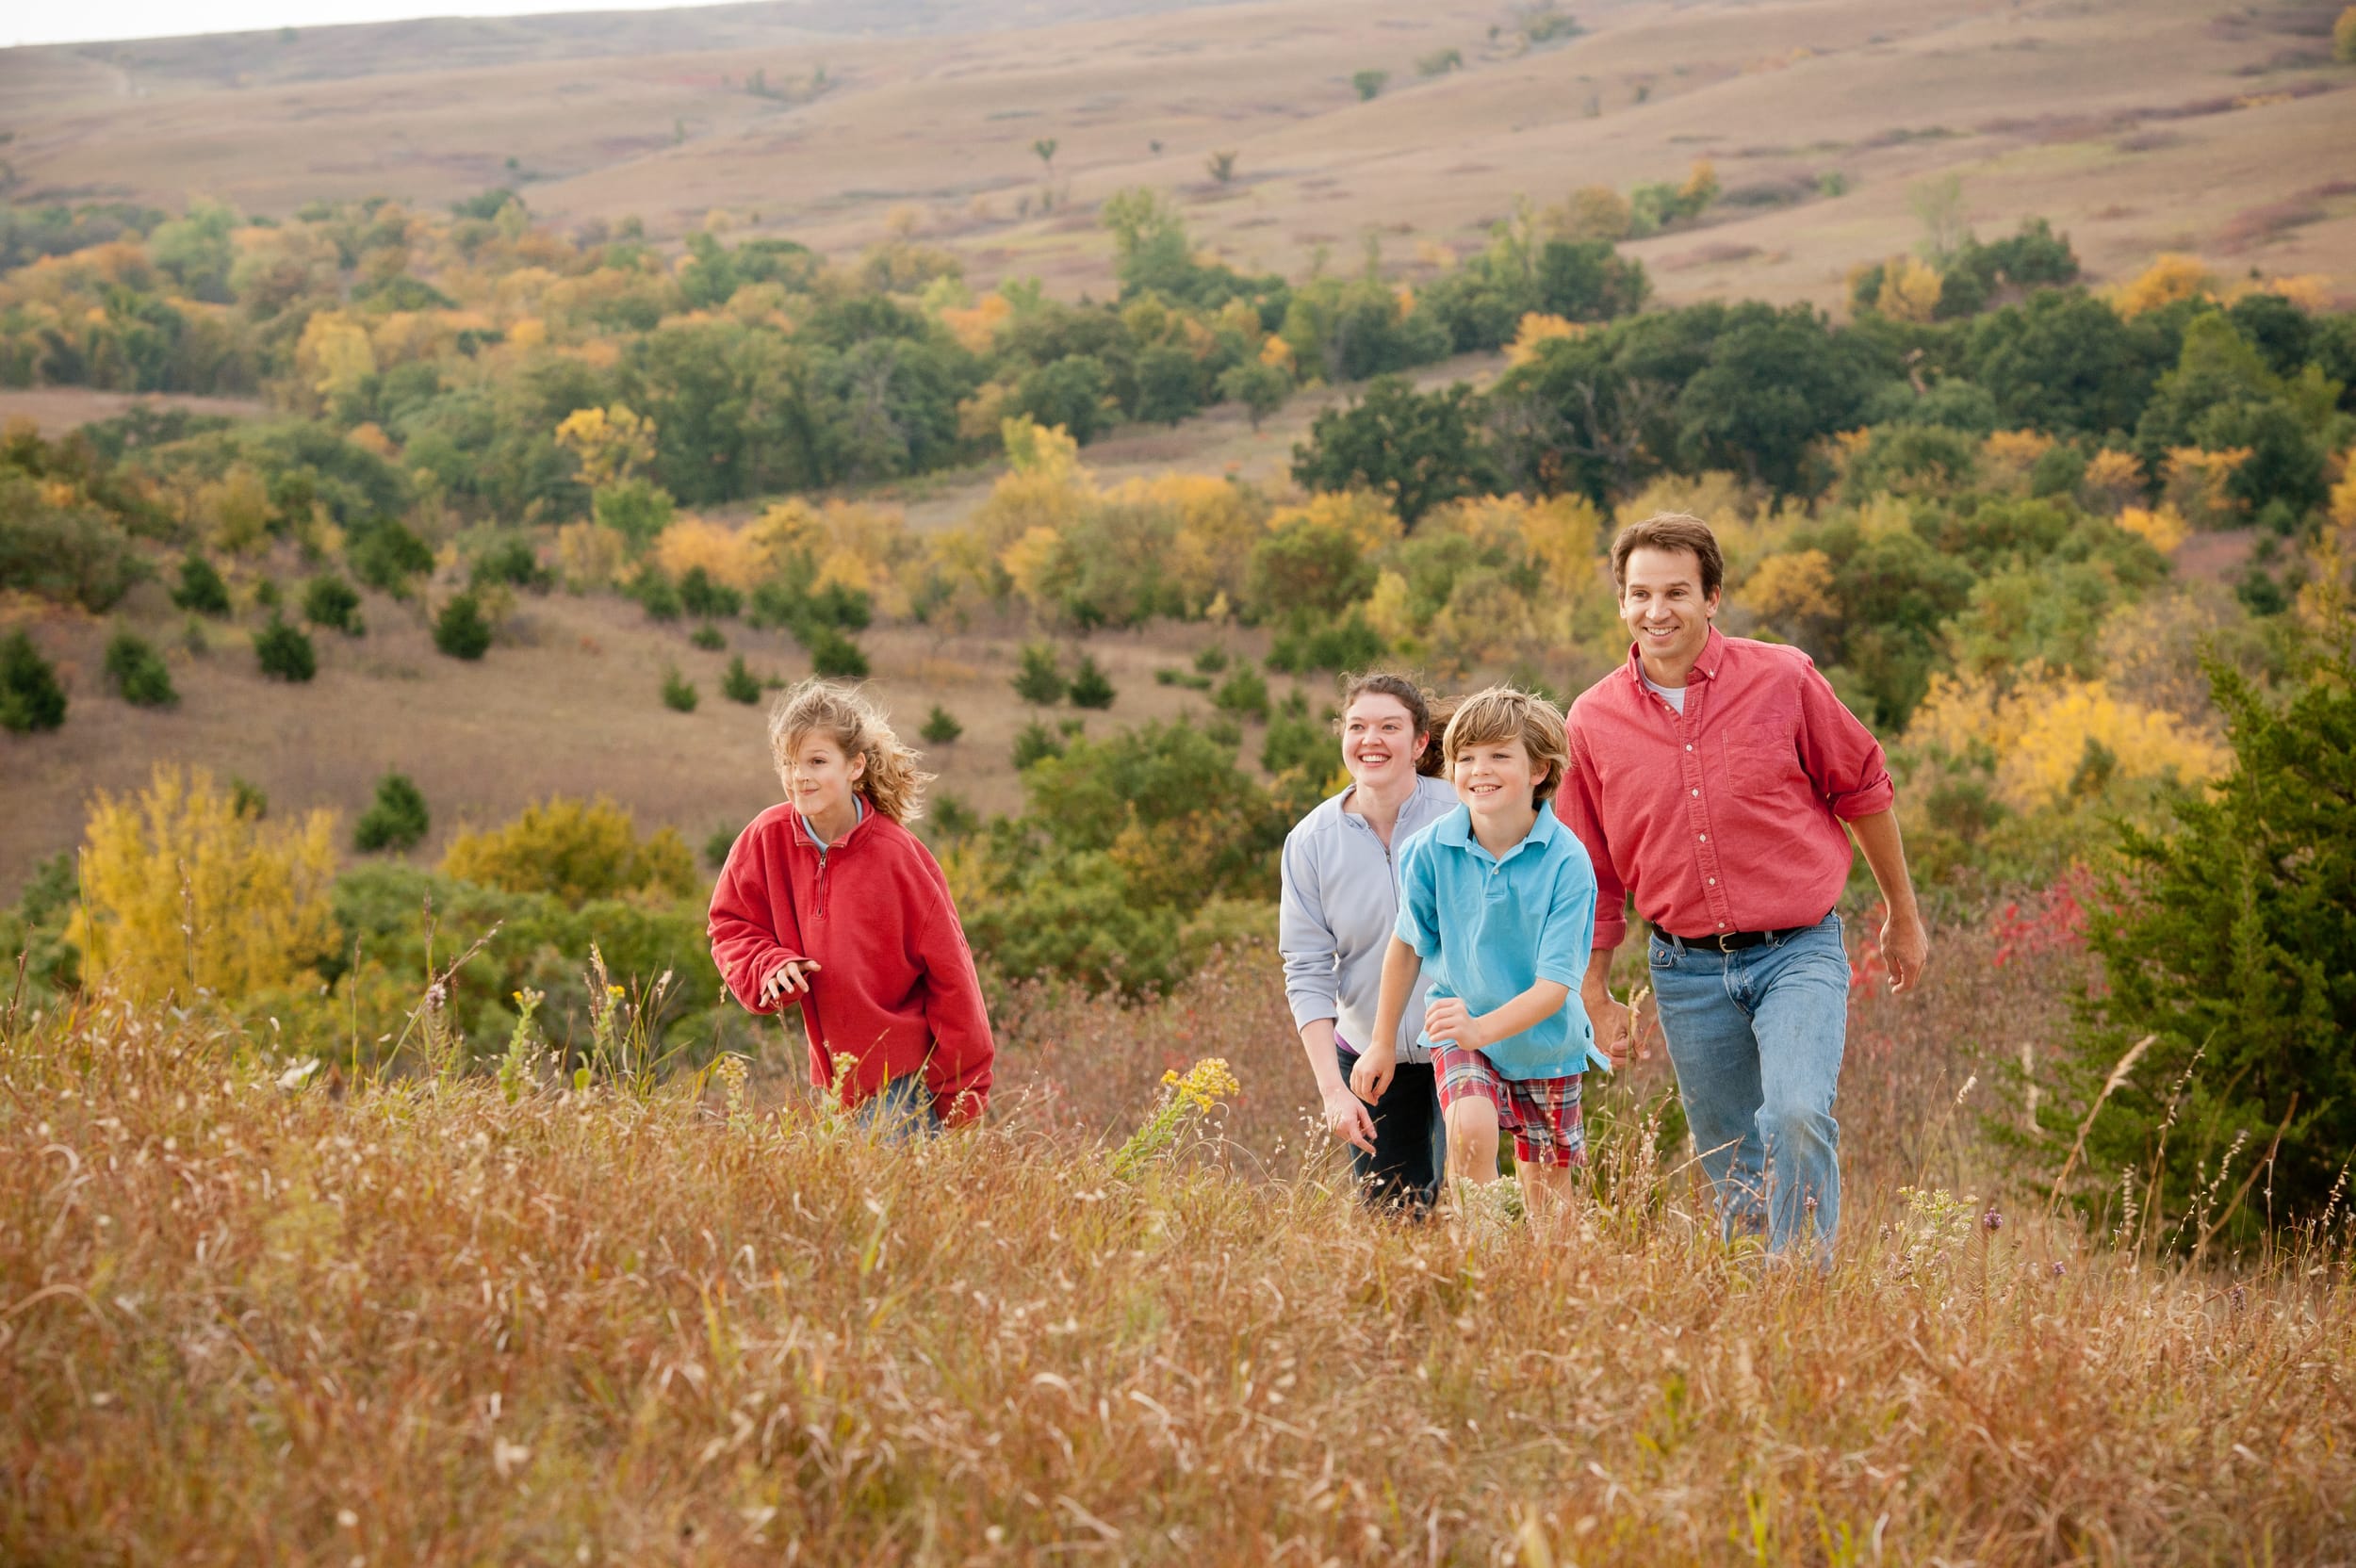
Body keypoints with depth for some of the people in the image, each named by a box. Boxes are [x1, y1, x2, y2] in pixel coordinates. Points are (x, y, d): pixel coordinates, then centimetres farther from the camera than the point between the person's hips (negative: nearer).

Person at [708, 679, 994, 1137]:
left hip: (907, 1074, -4)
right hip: (837, 1076, 4)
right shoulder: (767, 838, -5)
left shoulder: (896, 855, -15)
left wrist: (960, 1096, -7)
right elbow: (731, 925, 9)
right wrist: (769, 966, -14)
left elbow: (949, 972, -9)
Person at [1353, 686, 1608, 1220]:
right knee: (1471, 1129, -28)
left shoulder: (1567, 862, -24)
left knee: (1546, 1187, 12)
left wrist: (1482, 1029, -42)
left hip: (1543, 1038, 0)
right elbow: (1407, 944, 0)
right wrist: (1383, 1043, 8)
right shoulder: (1428, 851, -18)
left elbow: (1555, 984, -26)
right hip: (1462, 1027, 0)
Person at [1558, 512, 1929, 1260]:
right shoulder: (1593, 721, 1)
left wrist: (1904, 916, 14)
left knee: (1798, 1118, -24)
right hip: (1688, 968, 3)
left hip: (1797, 952, -3)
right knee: (1731, 1169, 10)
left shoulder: (1782, 679, -6)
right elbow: (1594, 872, 12)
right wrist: (1595, 996, 14)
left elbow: (1863, 791, 7)